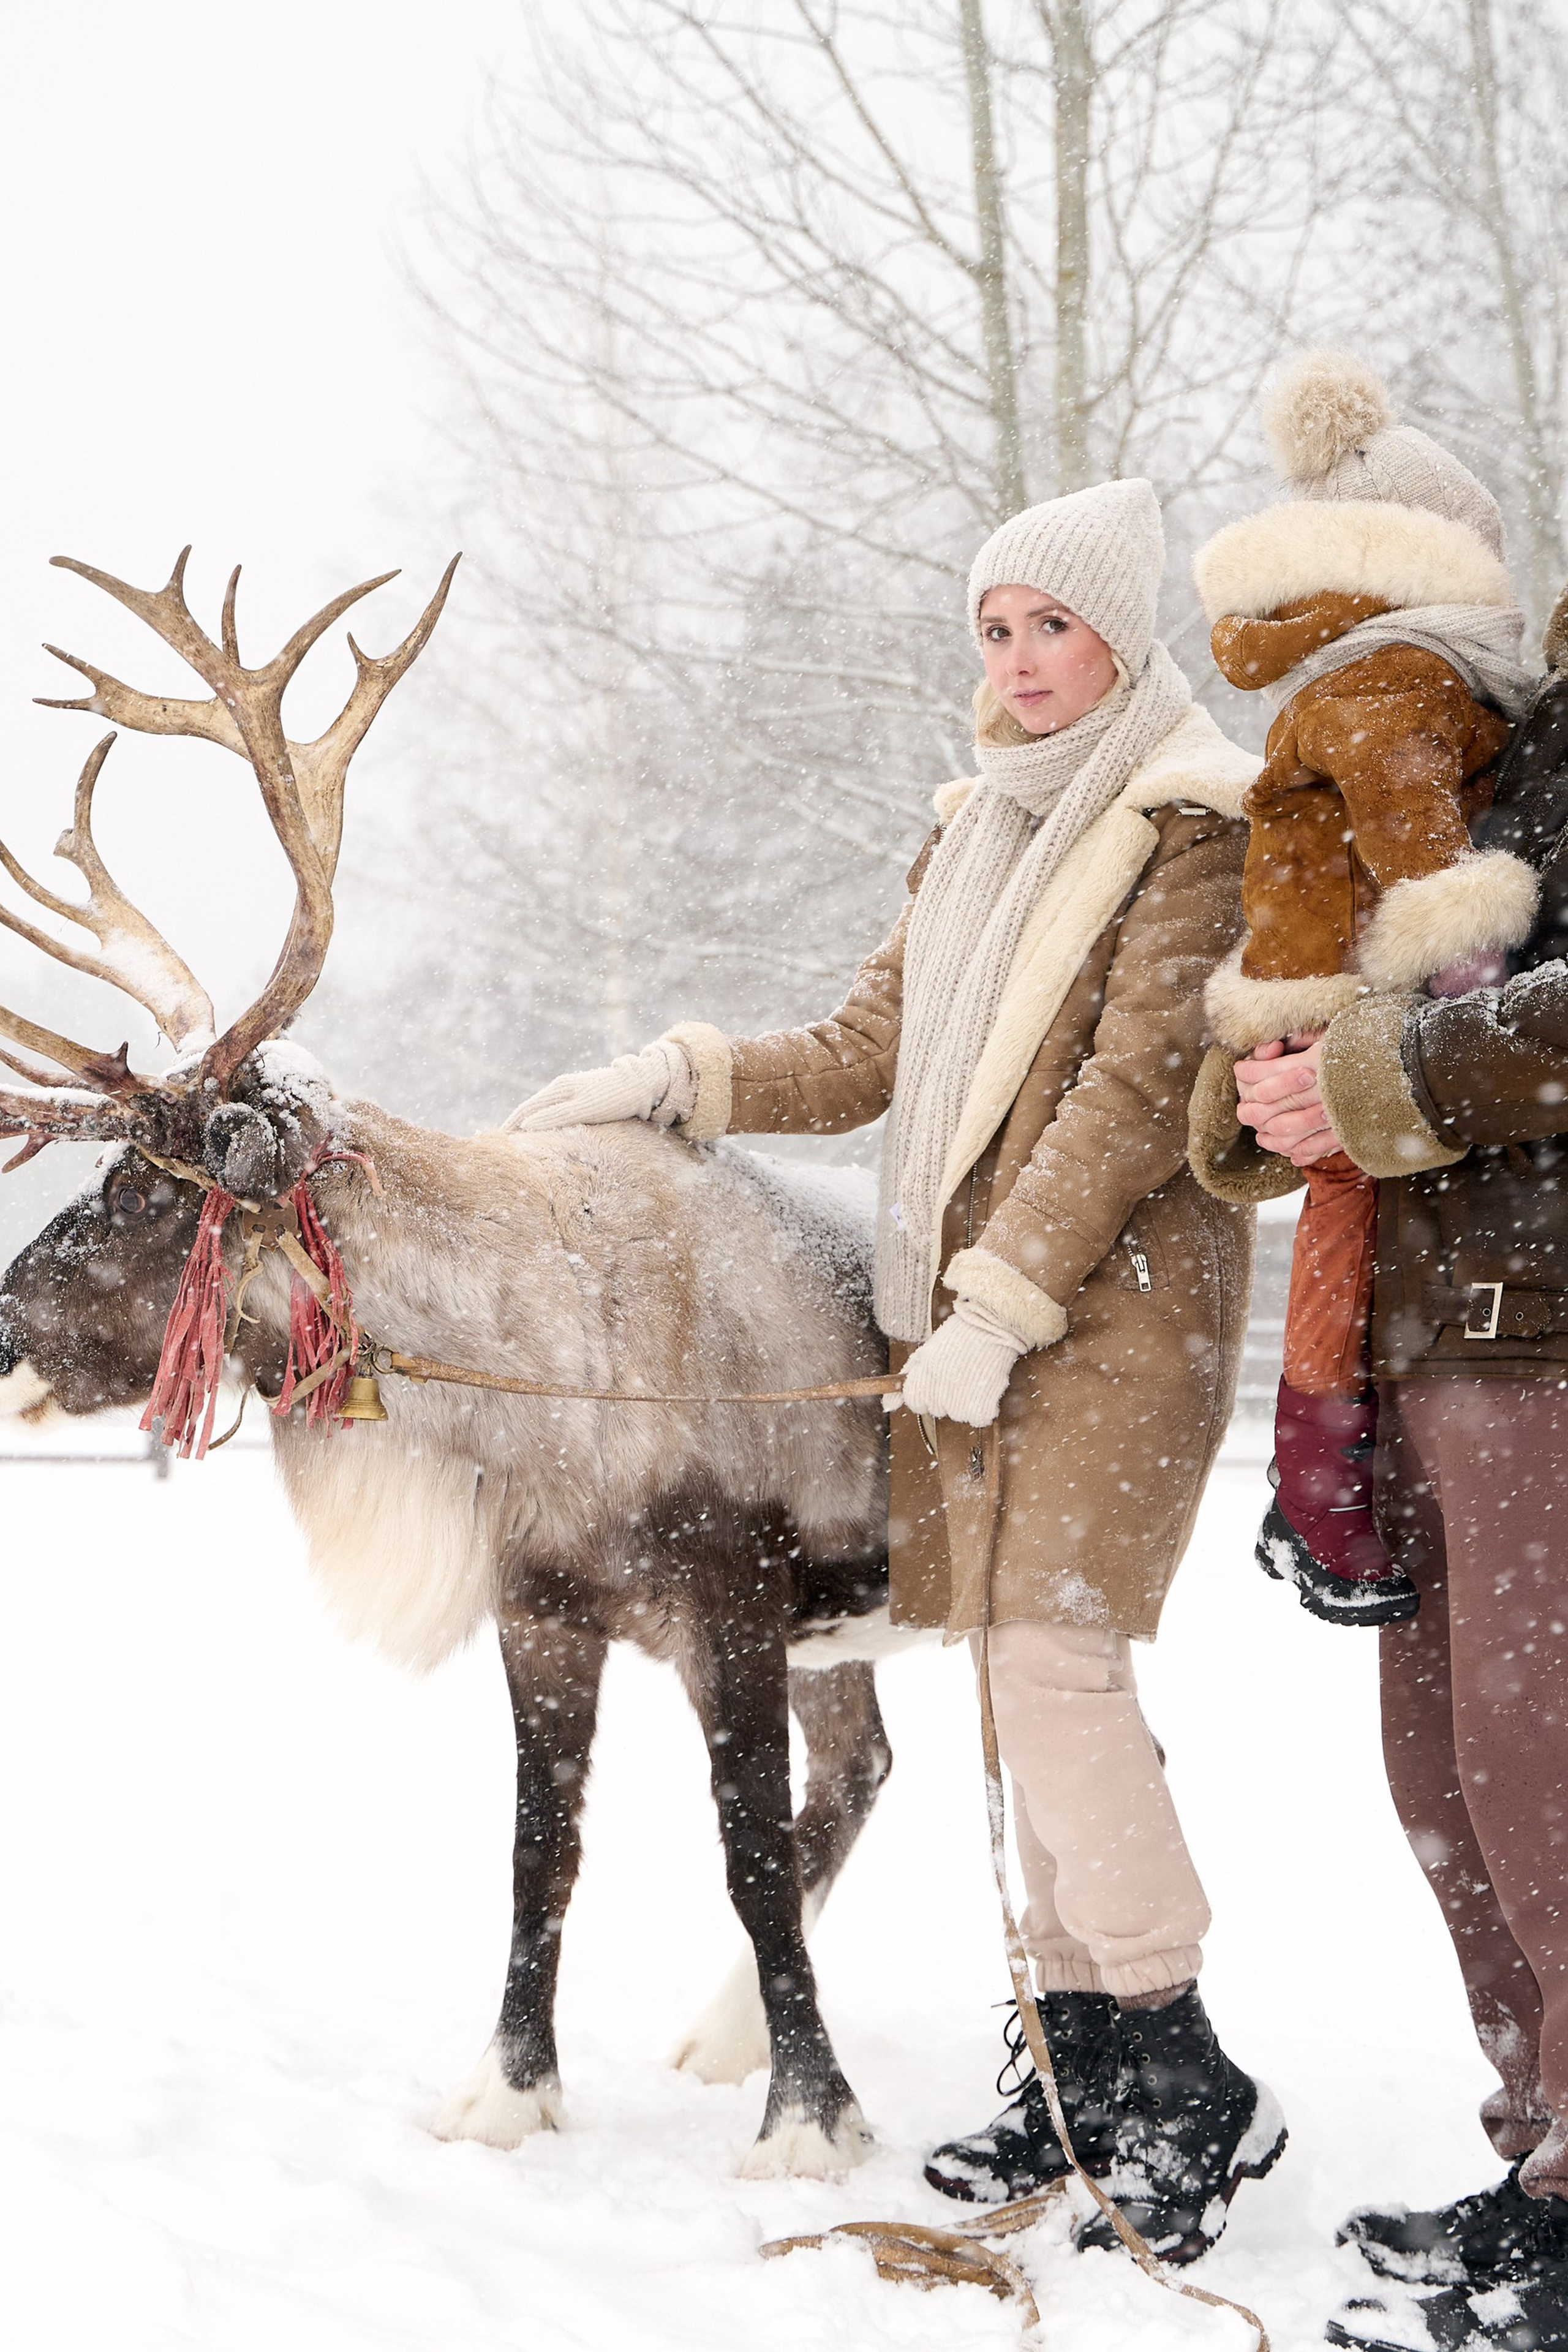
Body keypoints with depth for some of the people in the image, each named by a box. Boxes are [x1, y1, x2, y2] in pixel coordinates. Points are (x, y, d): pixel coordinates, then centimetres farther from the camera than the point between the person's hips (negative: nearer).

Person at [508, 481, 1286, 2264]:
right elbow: (870, 1053, 21)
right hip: (965, 1296, 8)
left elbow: (1137, 1087, -14)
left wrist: (999, 1305, -17)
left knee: (1057, 1659, -15)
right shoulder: (979, 827, 18)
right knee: (1032, 1667, 8)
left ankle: (1189, 2082, -6)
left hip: (1112, 1297, -7)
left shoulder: (1192, 820, -6)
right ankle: (1083, 2061, 15)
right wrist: (680, 1082, 9)